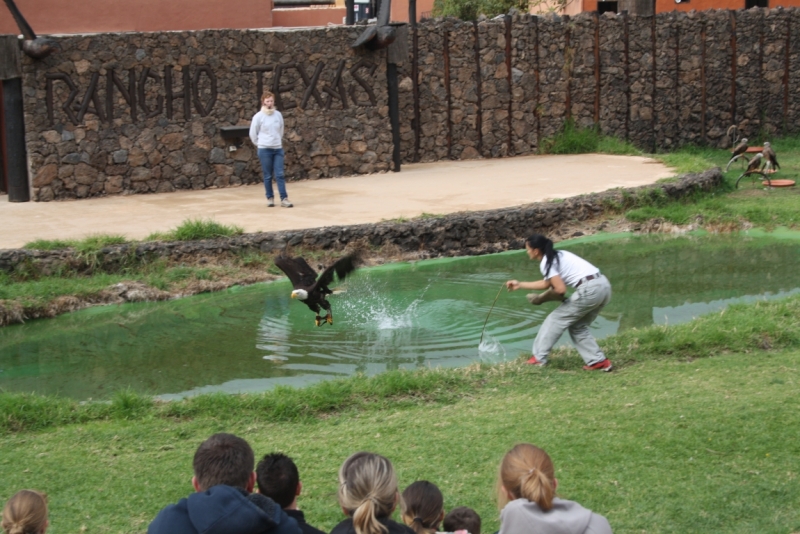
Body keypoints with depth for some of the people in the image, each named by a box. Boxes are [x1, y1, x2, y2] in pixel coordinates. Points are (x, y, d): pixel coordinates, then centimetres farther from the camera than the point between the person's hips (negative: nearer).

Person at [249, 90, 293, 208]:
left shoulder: (278, 114, 4)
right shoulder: (258, 116, -6)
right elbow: (253, 134, 2)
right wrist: (260, 144, 7)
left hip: (278, 148, 2)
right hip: (264, 149, -2)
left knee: (279, 175, -3)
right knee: (268, 176, 3)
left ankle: (284, 199, -5)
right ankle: (270, 198, 12)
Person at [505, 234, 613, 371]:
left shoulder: (546, 263, -4)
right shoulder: (557, 256, 24)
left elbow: (560, 289, -13)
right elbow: (547, 283, 34)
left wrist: (542, 298, 8)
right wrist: (520, 285, 39)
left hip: (589, 290, -9)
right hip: (603, 285, 9)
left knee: (556, 319, 6)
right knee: (577, 326, 21)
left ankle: (538, 358, 12)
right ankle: (599, 361, 16)